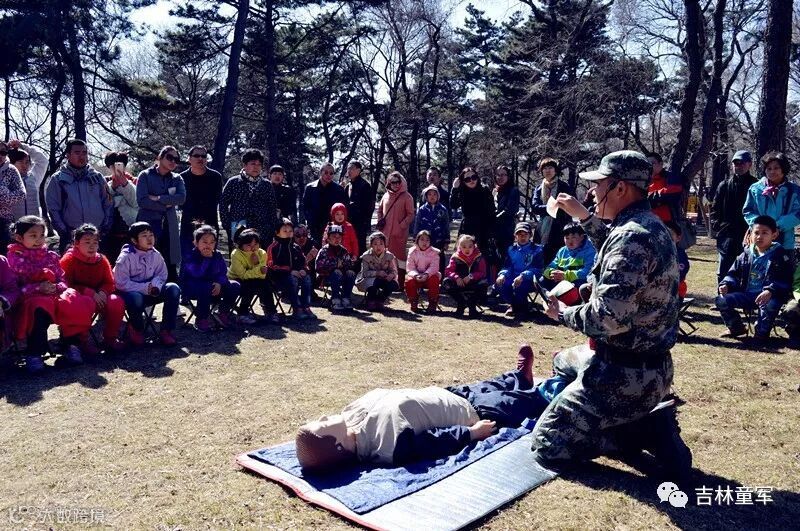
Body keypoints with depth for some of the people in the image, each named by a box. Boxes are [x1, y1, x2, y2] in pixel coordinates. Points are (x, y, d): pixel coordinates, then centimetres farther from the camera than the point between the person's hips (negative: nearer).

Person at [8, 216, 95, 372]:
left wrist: (55, 287, -8)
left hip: (55, 295, 5)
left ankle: (73, 344, -6)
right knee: (40, 308, -41)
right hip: (30, 298, -4)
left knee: (79, 304, -24)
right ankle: (34, 354, -27)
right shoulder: (15, 257, 5)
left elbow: (62, 280, 16)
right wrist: (39, 287, -17)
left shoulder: (51, 256, 17)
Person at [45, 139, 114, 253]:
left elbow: (108, 204, 11)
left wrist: (105, 229, 2)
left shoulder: (97, 177, 11)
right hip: (71, 239, -2)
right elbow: (53, 209, 2)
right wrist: (65, 233, -6)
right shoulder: (57, 179, 5)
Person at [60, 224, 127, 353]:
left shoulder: (102, 260, 6)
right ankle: (82, 341, -19)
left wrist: (102, 292, -15)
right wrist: (90, 293, -24)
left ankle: (110, 338, -7)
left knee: (117, 301, -24)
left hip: (98, 298, 4)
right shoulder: (68, 260, -7)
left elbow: (110, 283, 9)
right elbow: (66, 285, -14)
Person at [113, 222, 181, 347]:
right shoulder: (126, 257, -15)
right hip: (130, 293, -5)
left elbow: (161, 275, 6)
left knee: (173, 288, -19)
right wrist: (146, 288, -25)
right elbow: (121, 283, -20)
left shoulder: (155, 254, 1)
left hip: (150, 293, 5)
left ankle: (166, 330, -13)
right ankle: (136, 328, -7)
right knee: (136, 298, -41)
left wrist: (155, 285, -18)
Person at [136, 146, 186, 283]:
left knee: (171, 266, 1)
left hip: (169, 226, 3)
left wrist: (158, 198, -11)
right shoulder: (145, 176, 5)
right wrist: (166, 205, -6)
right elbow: (142, 201, -8)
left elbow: (181, 198, -5)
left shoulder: (177, 178, 14)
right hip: (148, 224, -3)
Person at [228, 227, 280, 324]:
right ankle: (243, 312, -17)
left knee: (266, 284, -23)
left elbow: (262, 276, -14)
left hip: (252, 281, 4)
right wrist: (258, 270, -35)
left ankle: (270, 312, -13)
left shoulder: (262, 253, -9)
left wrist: (257, 264, -29)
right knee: (251, 286, -33)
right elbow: (243, 274, -25)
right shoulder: (236, 254, -21)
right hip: (236, 281, -4)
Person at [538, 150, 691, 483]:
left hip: (626, 375, -10)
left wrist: (563, 313, -13)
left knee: (547, 445, -3)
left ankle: (647, 430, -5)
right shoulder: (650, 225, 7)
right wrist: (584, 217, 24)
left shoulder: (631, 236, -24)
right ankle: (641, 417, 16)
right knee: (563, 363, 34)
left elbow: (609, 317, -32)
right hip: (649, 363, 10)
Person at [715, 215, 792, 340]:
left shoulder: (780, 255, -2)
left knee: (770, 305, -39)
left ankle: (762, 332, -9)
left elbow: (784, 280, -11)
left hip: (768, 296, -4)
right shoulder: (746, 254, 11)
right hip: (746, 295, 5)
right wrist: (726, 284, -7)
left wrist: (770, 291, -29)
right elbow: (734, 273, 15)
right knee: (722, 300, -14)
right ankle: (737, 328, 11)